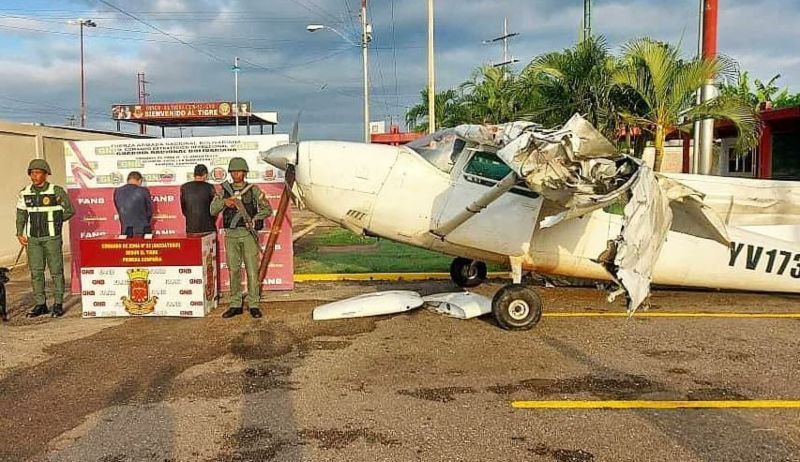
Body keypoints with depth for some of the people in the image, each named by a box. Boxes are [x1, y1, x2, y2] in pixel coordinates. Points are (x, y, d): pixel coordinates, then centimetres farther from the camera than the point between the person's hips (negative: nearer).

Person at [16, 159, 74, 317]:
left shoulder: (56, 191, -6)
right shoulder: (25, 193, 7)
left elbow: (70, 210, 0)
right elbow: (21, 215, 13)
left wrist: (53, 221, -2)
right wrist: (20, 234, 5)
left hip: (52, 237, -4)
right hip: (33, 239, 4)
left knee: (56, 271, -1)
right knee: (36, 272, 5)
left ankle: (58, 304, 7)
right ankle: (40, 304, 14)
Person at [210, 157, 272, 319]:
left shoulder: (253, 190, 2)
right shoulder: (224, 190, 9)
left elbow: (267, 209, 2)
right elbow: (212, 210, 1)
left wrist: (254, 219, -12)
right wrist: (224, 202, -18)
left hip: (248, 234, -2)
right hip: (231, 235, 2)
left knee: (252, 270, -2)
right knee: (233, 270, 7)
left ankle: (253, 305, 5)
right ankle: (235, 305, 15)